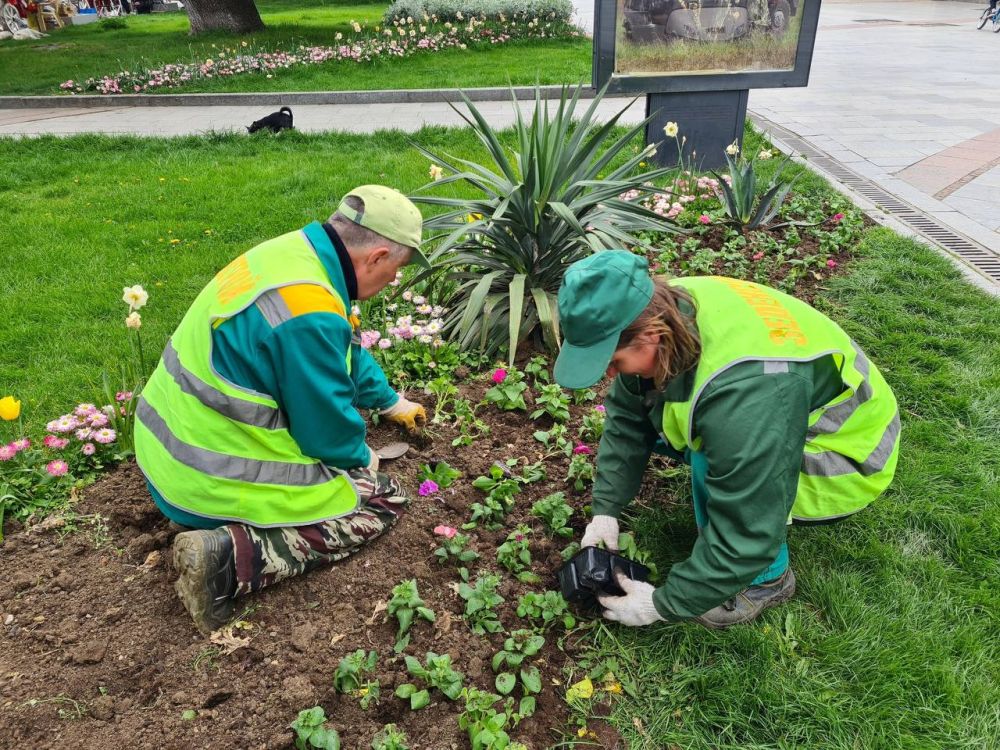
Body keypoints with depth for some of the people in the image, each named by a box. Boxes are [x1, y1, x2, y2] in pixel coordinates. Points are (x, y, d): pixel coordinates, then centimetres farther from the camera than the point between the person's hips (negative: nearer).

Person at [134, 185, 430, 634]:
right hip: (211, 483, -10)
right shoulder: (310, 314, -29)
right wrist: (361, 457, 4)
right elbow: (328, 428, -19)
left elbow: (345, 350, 18)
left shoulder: (301, 249, 1)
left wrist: (389, 401, 29)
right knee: (385, 500, -1)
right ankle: (228, 556, -12)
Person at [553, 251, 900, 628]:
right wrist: (605, 511, -7)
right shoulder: (661, 310, -19)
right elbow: (626, 416, -4)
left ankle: (768, 579, -4)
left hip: (846, 451, -7)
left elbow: (747, 533, -34)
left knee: (712, 469, -32)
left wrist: (663, 604, -22)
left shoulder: (745, 388, -42)